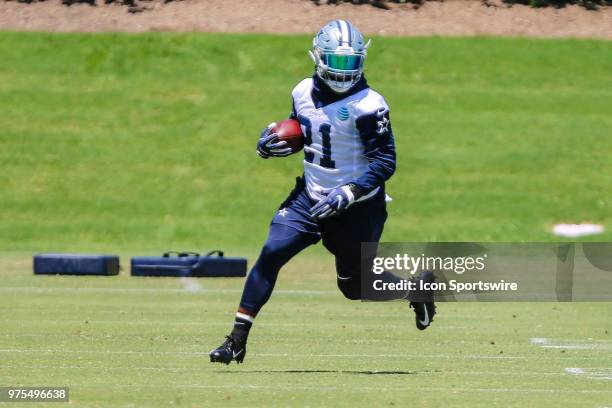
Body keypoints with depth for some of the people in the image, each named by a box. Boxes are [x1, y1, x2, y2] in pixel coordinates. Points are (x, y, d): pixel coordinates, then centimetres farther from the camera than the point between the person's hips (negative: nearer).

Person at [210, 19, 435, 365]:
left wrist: (347, 194, -28)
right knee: (271, 254, -13)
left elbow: (385, 161, -20)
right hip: (309, 197, 5)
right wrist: (270, 146, -6)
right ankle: (237, 341, -10)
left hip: (356, 210, -5)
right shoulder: (305, 92, 0)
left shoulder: (367, 104, -19)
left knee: (356, 287, 6)